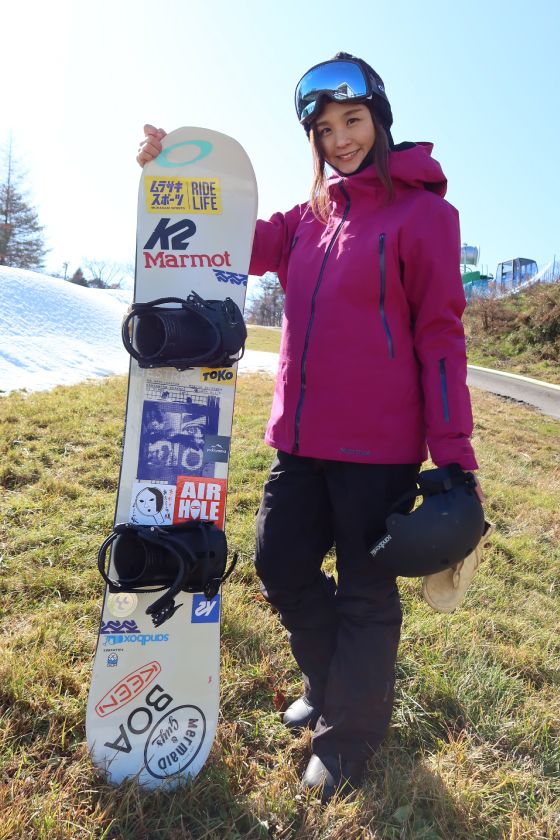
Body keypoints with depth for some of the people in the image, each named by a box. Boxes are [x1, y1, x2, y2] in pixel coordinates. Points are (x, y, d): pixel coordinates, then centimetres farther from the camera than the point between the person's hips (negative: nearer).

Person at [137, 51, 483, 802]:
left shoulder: (422, 211, -3)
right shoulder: (311, 217, 15)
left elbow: (440, 335, -8)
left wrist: (454, 456, -13)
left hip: (378, 444, -6)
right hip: (302, 437, 6)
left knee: (364, 591, 8)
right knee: (281, 567, 15)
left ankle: (352, 728, 34)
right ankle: (331, 684, 42)